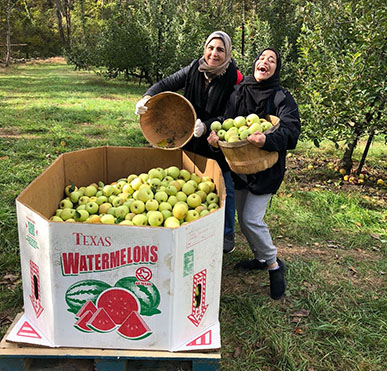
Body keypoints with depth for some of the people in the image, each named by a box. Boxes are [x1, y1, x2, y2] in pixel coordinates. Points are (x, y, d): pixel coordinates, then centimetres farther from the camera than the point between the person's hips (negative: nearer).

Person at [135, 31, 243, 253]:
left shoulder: (234, 79, -17)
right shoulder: (194, 70, -5)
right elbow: (167, 84, 0)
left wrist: (207, 126, -35)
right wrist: (148, 97, -19)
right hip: (194, 143, 4)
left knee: (224, 190, 12)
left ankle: (227, 235, 34)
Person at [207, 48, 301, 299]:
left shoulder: (282, 98, -8)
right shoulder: (239, 92, 6)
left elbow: (291, 131, -21)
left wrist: (267, 140, -42)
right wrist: (214, 131, -21)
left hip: (266, 168, -6)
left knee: (251, 219, -11)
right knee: (243, 216, 14)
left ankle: (274, 265, 10)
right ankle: (260, 257, 36)